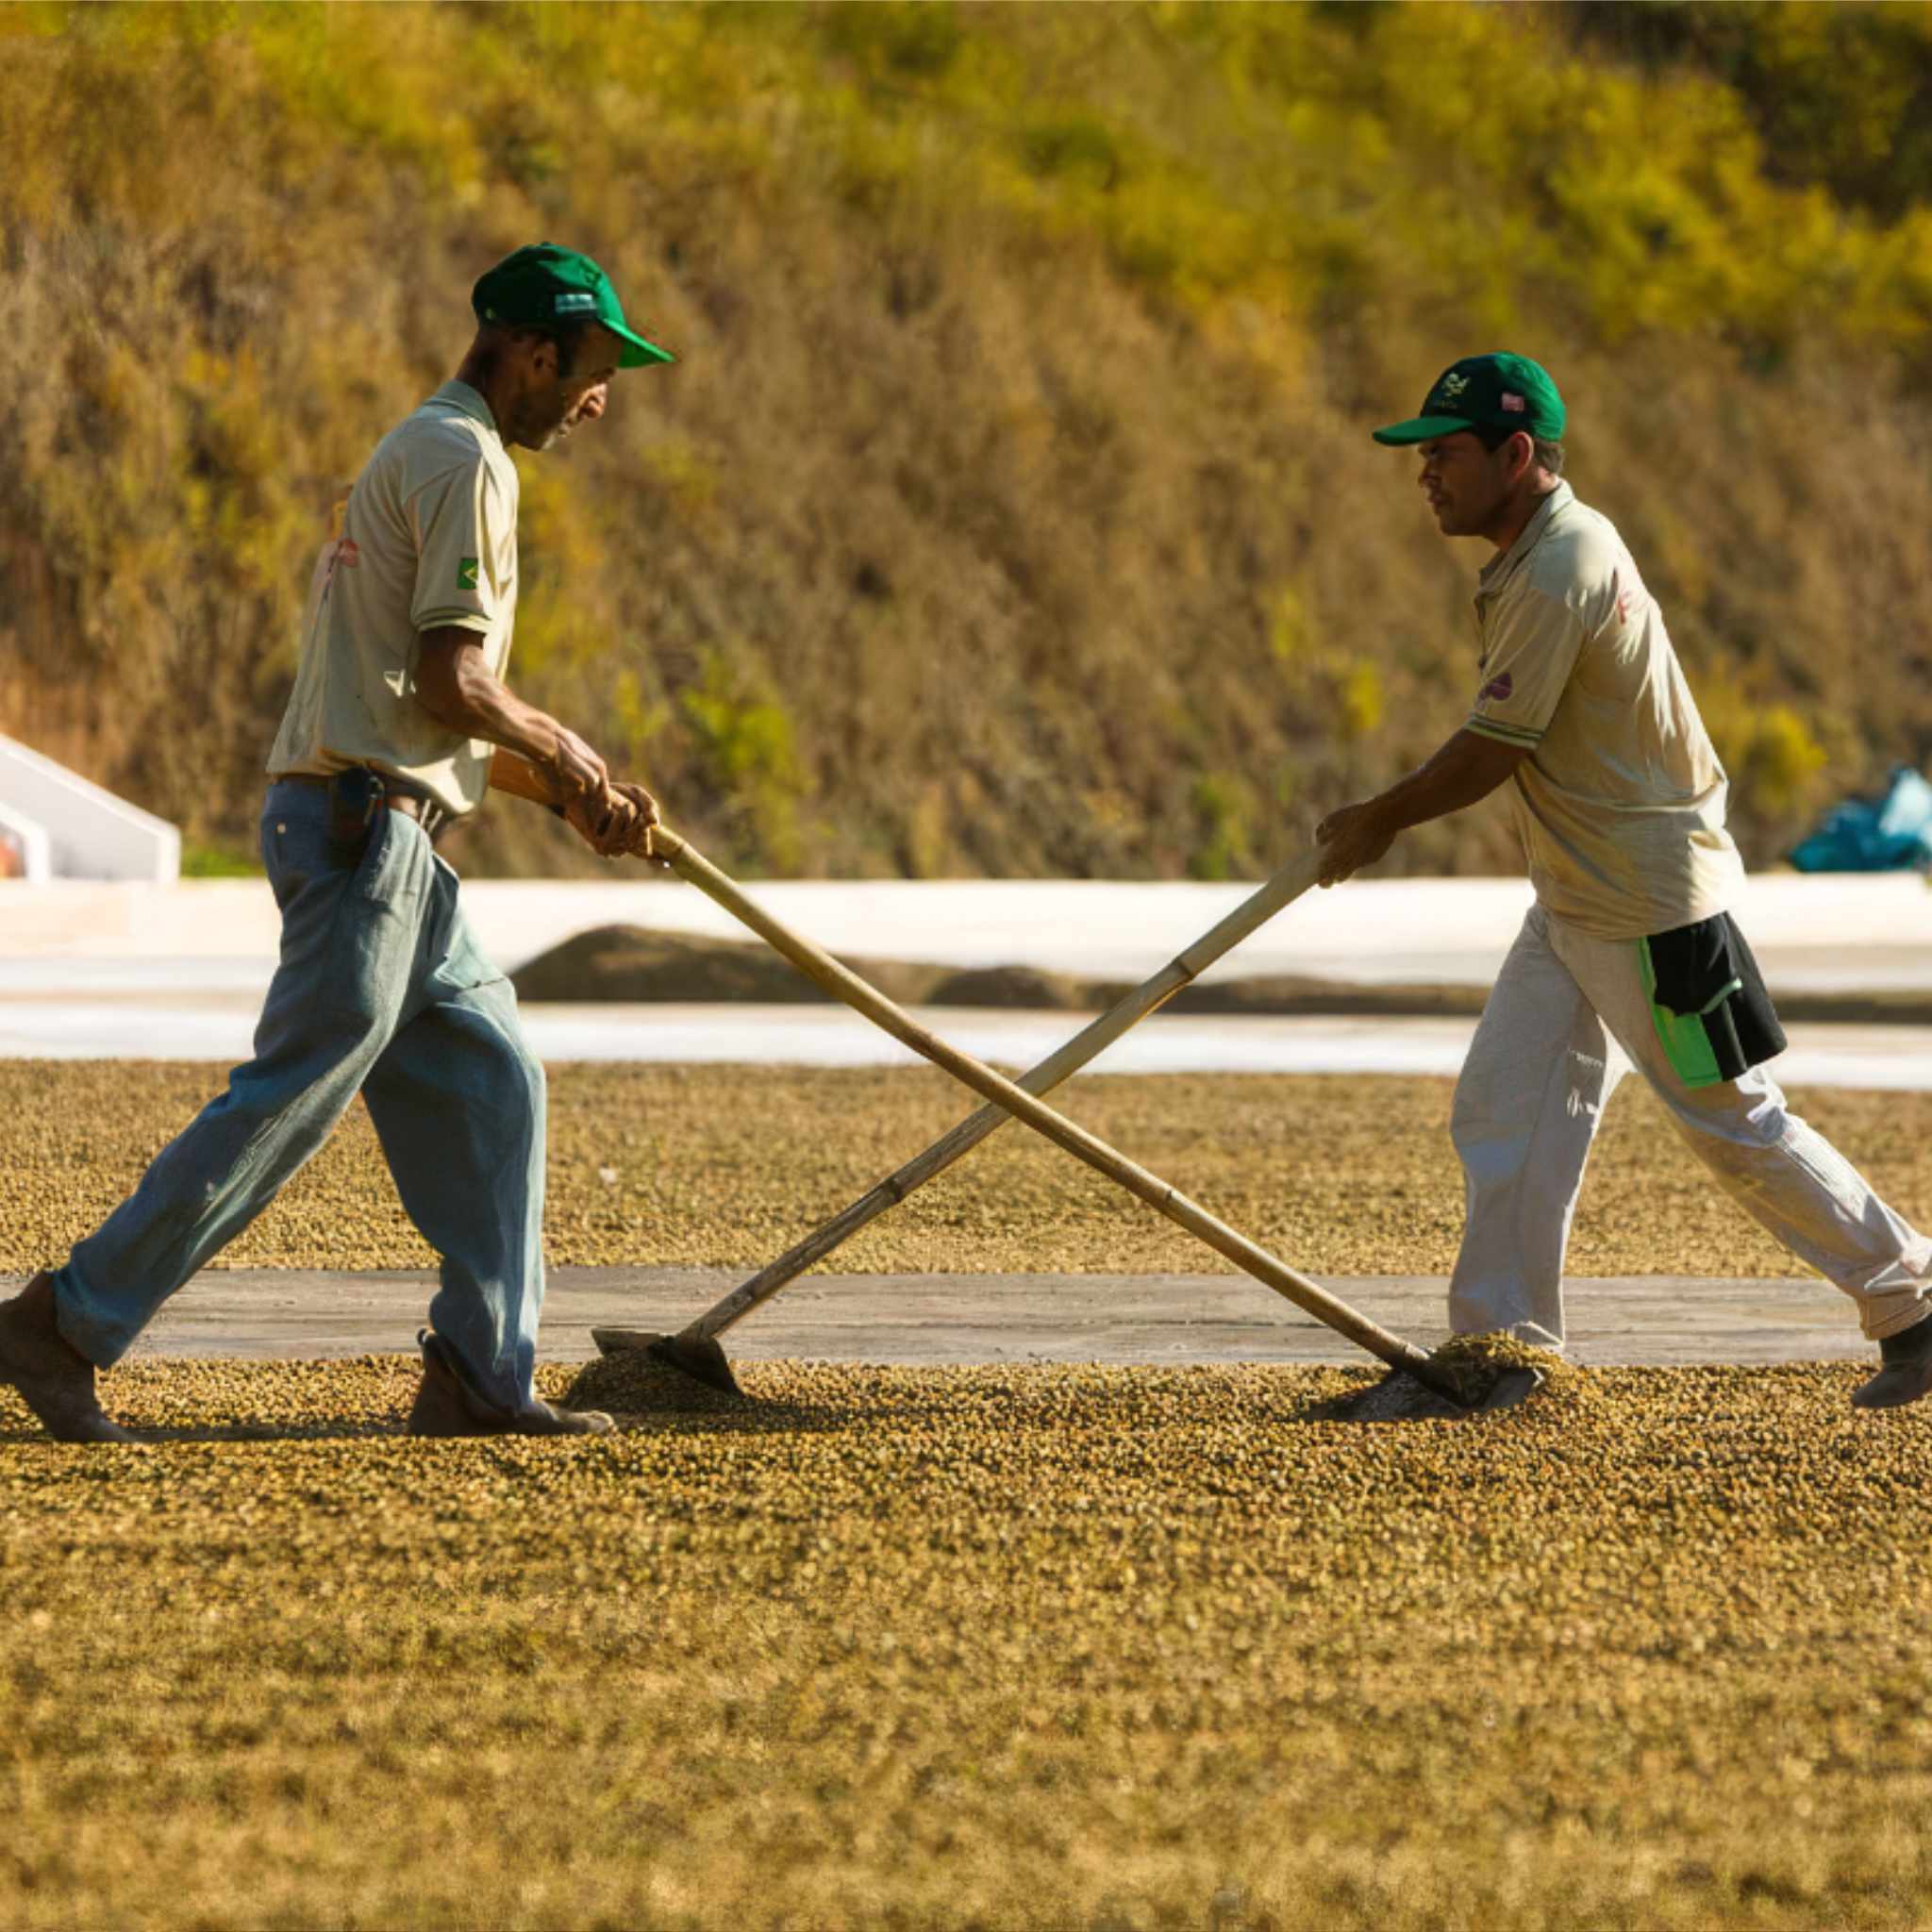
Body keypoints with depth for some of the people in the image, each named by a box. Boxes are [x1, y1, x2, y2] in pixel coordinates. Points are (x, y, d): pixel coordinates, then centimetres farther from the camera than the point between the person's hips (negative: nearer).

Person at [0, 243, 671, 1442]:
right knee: (294, 1098, -11)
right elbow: (452, 687, -18)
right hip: (363, 827, -11)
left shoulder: (422, 457, 23)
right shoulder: (464, 459, -9)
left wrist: (567, 794, 17)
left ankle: (482, 1374, 8)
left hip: (390, 844, 11)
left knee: (489, 1082, 10)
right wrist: (562, 750, -1)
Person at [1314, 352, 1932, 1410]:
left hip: (1652, 904, -10)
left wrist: (1378, 821, -5)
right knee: (1503, 1111, 5)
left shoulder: (1559, 574, -22)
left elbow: (1490, 753, -19)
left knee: (1737, 1128, -1)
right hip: (1573, 905, 10)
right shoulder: (1551, 548, 10)